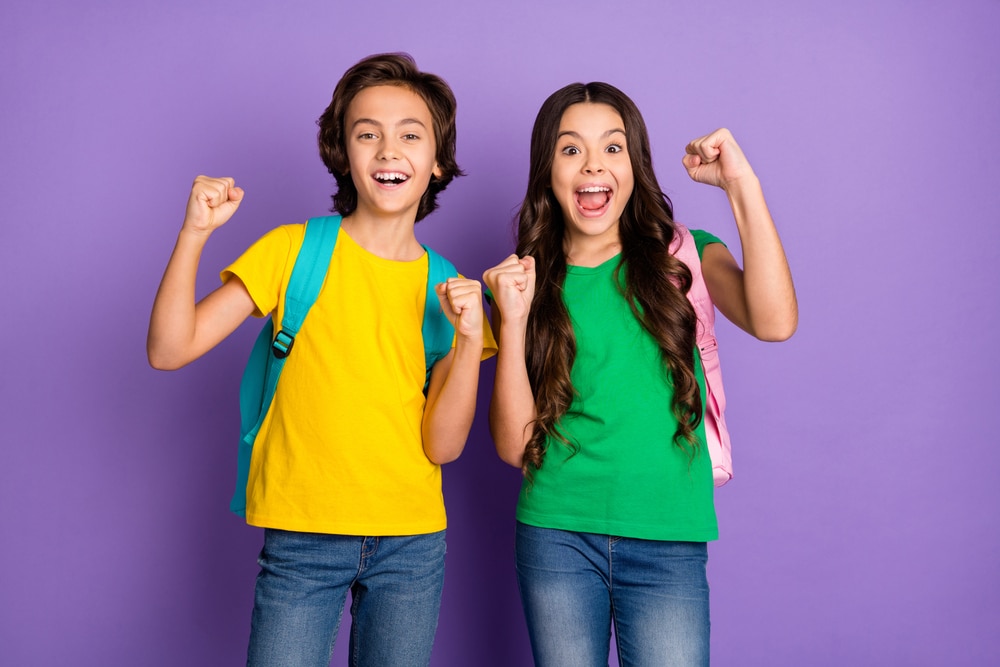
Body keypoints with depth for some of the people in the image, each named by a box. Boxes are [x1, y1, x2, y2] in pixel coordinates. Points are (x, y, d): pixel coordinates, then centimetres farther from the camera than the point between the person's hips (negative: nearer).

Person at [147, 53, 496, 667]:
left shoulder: (447, 289, 2)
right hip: (301, 535, -2)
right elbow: (169, 350, -10)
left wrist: (471, 340, -18)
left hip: (411, 542, 2)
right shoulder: (294, 251, -3)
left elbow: (442, 446, -5)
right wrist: (194, 233, -20)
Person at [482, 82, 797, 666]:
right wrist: (513, 321, -13)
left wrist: (741, 185, -18)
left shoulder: (682, 256, 3)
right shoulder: (529, 278, 4)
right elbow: (514, 445, -2)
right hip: (556, 534, 1)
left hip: (667, 542, -1)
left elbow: (774, 323, -18)